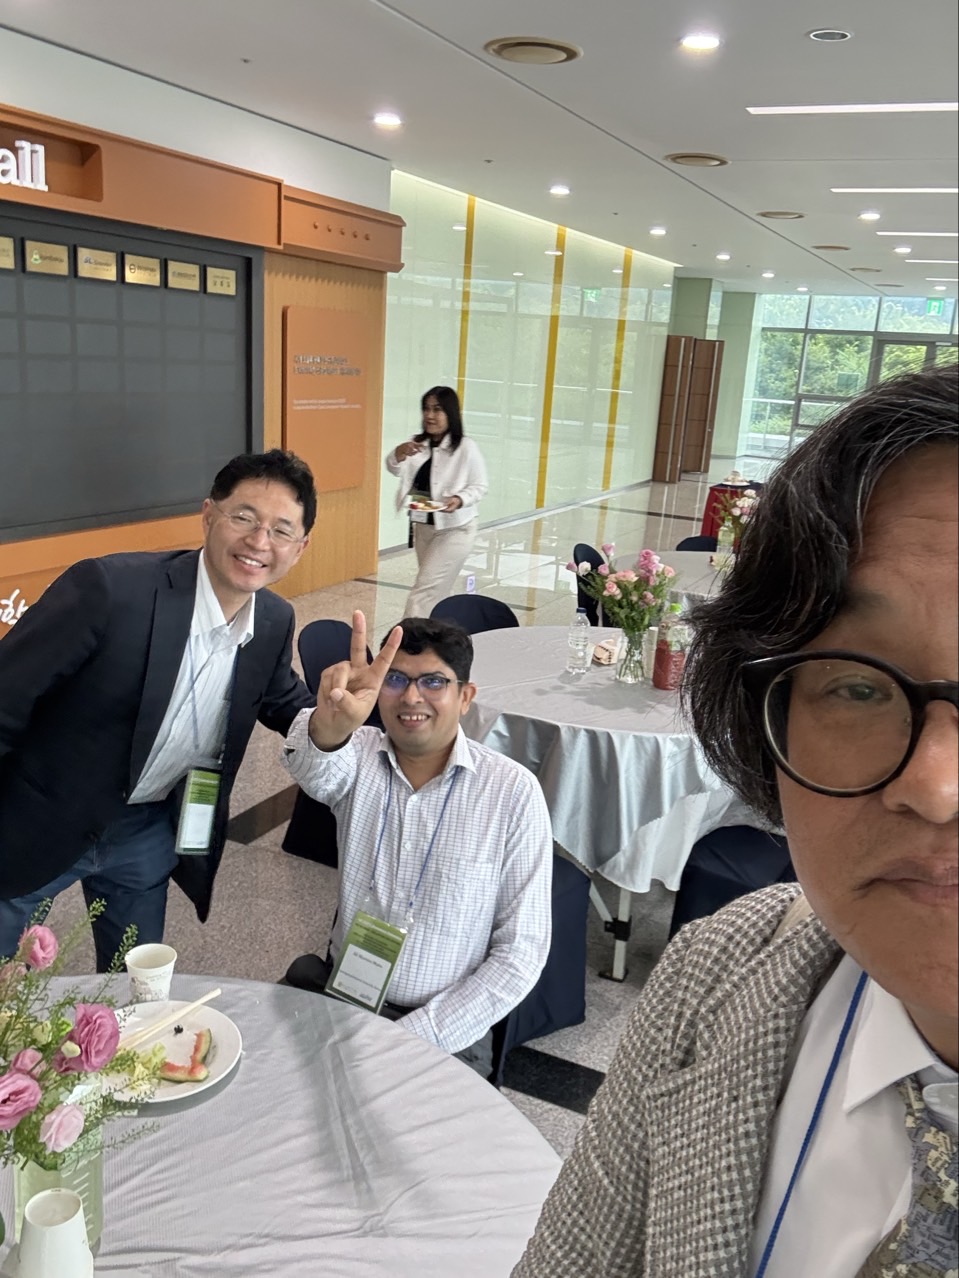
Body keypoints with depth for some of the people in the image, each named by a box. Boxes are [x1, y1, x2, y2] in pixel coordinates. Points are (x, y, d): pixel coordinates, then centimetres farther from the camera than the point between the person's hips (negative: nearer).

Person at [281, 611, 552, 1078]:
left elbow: (521, 953, -8)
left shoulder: (514, 792, -10)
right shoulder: (358, 756, -1)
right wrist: (329, 726, -51)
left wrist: (413, 1039, -15)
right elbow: (314, 767, -27)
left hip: (446, 1027, -3)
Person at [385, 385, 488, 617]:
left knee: (425, 589, -11)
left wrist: (460, 500, -28)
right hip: (422, 526, 6)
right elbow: (394, 469, -8)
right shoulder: (417, 443, 1)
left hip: (455, 528, -6)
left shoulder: (466, 448, -15)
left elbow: (480, 485, -9)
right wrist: (399, 454, -30)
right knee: (435, 590, 19)